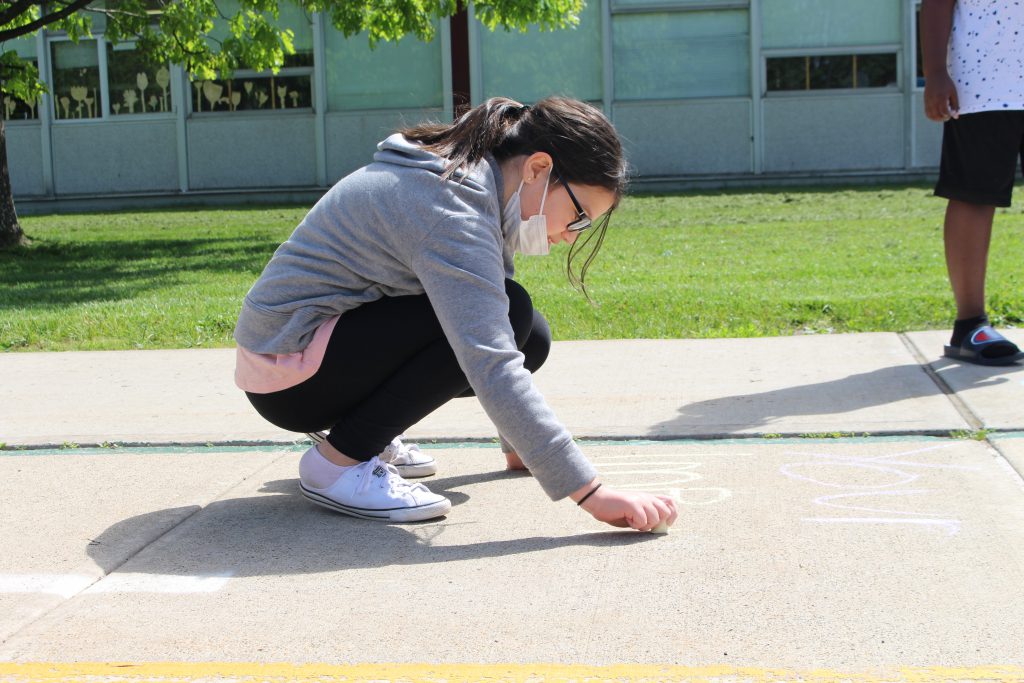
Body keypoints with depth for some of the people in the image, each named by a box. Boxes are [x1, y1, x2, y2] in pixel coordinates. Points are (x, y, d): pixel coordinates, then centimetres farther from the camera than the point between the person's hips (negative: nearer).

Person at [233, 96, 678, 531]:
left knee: (529, 338, 0)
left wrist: (521, 444, 18)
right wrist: (591, 492, -36)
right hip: (290, 371, -9)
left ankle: (371, 435, 11)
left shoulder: (476, 187, 4)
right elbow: (491, 367, -35)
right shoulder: (450, 208, -26)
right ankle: (338, 461, -15)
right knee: (510, 315, -23)